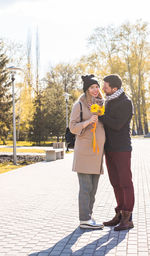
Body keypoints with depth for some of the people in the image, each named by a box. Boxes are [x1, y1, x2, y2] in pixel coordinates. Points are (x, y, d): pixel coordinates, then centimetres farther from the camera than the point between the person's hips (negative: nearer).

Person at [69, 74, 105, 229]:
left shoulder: (100, 104, 16)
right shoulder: (79, 105, -4)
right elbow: (73, 127, -9)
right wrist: (88, 122, -22)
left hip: (98, 150, 7)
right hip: (85, 149, -7)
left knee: (93, 187, 9)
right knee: (86, 186, -8)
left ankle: (88, 217, 17)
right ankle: (84, 220, -3)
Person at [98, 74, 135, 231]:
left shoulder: (126, 103, -11)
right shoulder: (108, 102, 13)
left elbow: (117, 125, -20)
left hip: (122, 149, -8)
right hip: (109, 149, 8)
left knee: (125, 182, -3)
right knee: (116, 183, 9)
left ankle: (127, 219, 2)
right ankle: (120, 215, 17)